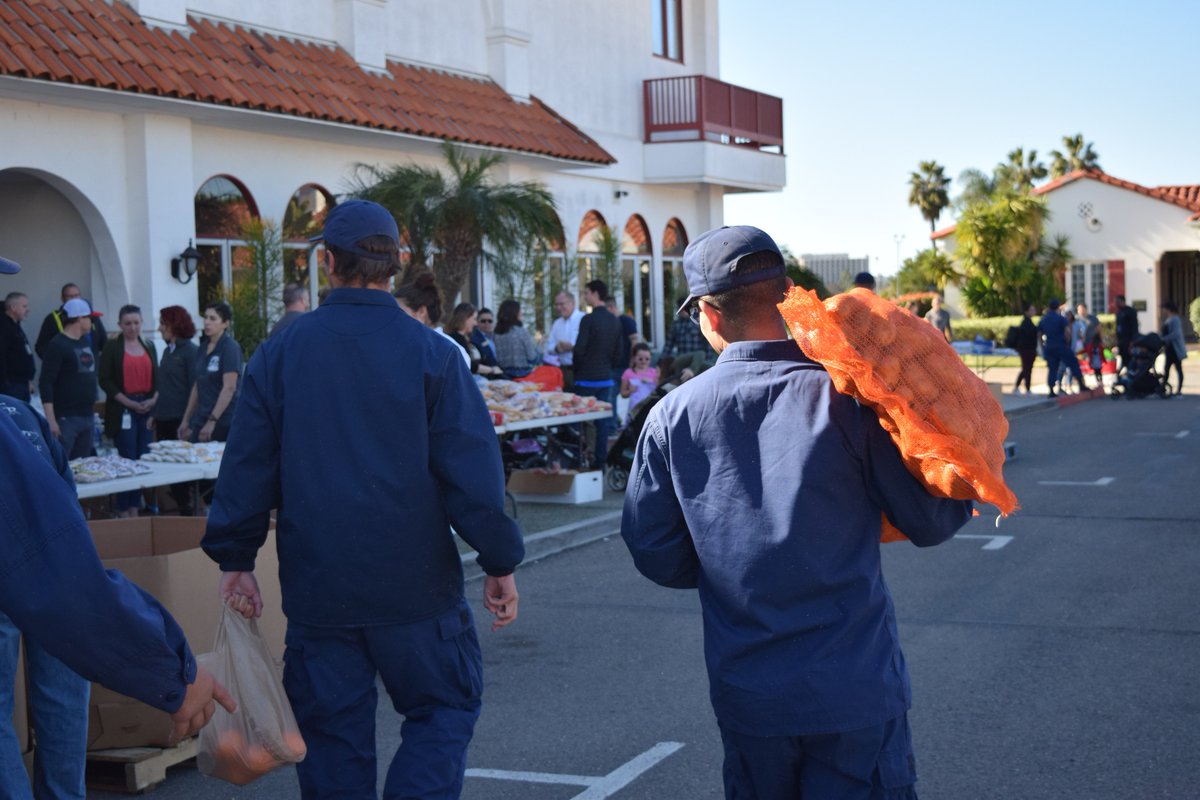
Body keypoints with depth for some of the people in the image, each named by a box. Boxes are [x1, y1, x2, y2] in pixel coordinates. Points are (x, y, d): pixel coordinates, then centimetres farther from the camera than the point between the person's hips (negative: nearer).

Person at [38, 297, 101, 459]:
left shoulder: (85, 341, 12)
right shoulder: (57, 345, -11)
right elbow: (45, 384, -16)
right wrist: (51, 420, -21)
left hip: (88, 417, 8)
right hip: (66, 419, -8)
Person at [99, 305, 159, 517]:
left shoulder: (149, 347, 15)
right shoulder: (112, 348, 0)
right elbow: (105, 380, -5)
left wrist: (154, 399, -2)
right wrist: (129, 402, -12)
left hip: (147, 409, 5)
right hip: (123, 410, -5)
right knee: (128, 459, -7)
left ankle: (135, 507, 11)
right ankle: (123, 510, 1)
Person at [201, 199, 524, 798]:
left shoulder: (277, 355, 0)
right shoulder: (430, 353, -7)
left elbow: (247, 468, 3)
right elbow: (472, 470, -8)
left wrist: (236, 559, 13)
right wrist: (500, 563, 0)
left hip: (315, 587, 2)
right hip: (414, 585, -2)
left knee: (332, 733, 12)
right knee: (444, 707, 11)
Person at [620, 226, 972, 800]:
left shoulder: (673, 415, -4)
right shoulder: (843, 396, -11)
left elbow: (657, 557, 1)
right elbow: (931, 522, -6)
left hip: (745, 698, 3)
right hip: (856, 688, -2)